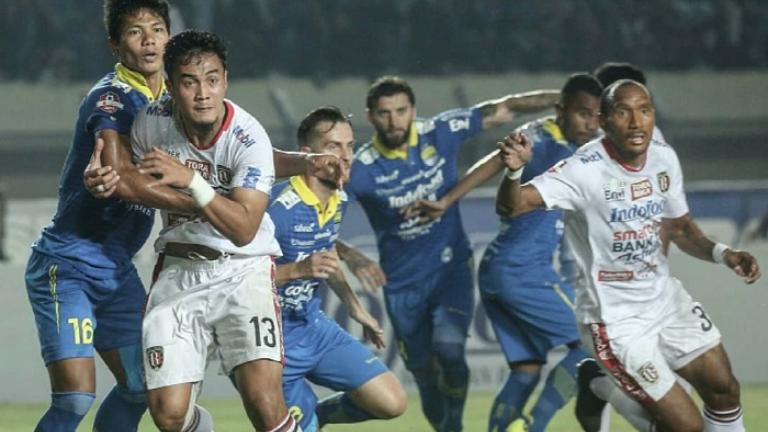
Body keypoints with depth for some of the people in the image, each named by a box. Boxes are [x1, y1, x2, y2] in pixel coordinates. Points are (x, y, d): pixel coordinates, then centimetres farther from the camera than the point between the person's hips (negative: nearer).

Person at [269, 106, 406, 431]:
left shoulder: (338, 201, 2)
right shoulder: (279, 207, -25)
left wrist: (355, 308, 29)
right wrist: (298, 270, -36)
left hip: (314, 327, 8)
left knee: (391, 403, 1)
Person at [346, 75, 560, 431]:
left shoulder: (440, 133, -10)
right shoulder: (361, 169, -15)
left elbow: (503, 109, -5)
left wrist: (563, 99, -9)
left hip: (451, 268, 0)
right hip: (403, 283, 0)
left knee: (448, 349, -23)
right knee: (426, 378, 6)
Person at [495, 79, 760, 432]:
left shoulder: (665, 158, -4)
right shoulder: (585, 170, -24)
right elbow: (510, 207, -33)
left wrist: (721, 253, -7)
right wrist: (514, 170, -54)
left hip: (665, 297, 7)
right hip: (616, 319, -7)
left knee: (724, 390, 11)